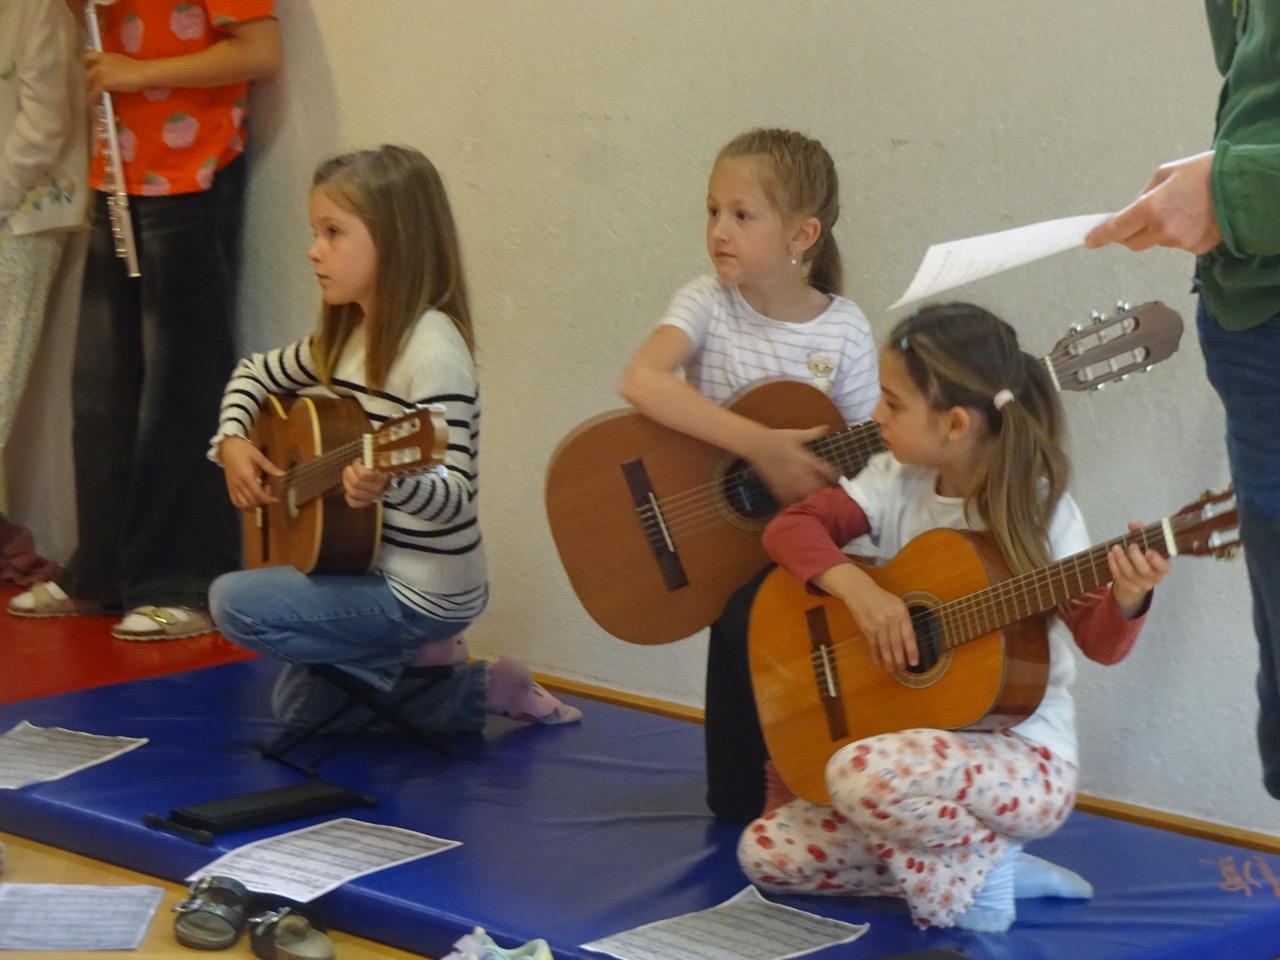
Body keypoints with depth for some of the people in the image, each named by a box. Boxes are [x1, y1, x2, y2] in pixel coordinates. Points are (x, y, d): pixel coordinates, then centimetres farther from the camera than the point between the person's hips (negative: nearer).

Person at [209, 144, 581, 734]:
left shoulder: (431, 349, -23)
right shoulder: (348, 337, 4)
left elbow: (454, 496, -29)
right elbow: (255, 375, 21)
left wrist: (391, 482, -50)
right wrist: (232, 441, 1)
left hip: (422, 592, -10)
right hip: (369, 568, 10)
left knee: (233, 601, -19)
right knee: (296, 709, 22)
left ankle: (410, 668, -4)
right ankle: (479, 689, 24)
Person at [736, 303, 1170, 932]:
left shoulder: (1038, 510, -14)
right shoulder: (897, 482, 0)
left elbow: (1099, 642, -17)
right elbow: (790, 527, -2)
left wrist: (1125, 600, -40)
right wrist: (856, 586, -20)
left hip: (1024, 760, -7)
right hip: (924, 748, 7)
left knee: (861, 772, -36)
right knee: (766, 851, -1)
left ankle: (976, 865, -8)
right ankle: (973, 857, 5)